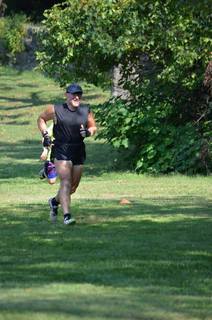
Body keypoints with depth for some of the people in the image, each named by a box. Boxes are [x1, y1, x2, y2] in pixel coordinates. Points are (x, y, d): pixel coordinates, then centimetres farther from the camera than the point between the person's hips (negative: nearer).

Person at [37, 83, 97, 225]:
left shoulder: (86, 111, 4)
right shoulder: (56, 110, -4)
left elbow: (93, 127, 15)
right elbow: (41, 119, 11)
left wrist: (88, 132, -8)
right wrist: (45, 135, -2)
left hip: (79, 151, 5)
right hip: (62, 151, -4)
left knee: (74, 185, 14)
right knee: (66, 182, -17)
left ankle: (55, 201, 42)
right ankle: (67, 215, -21)